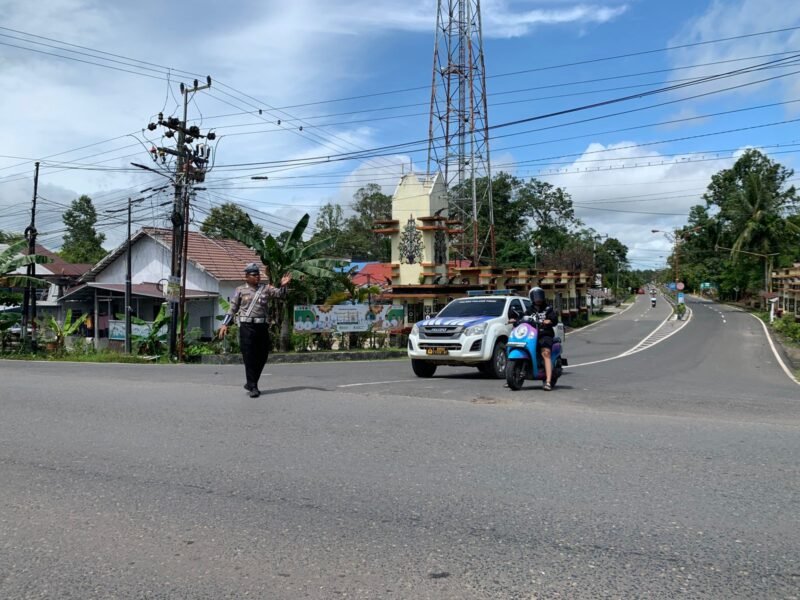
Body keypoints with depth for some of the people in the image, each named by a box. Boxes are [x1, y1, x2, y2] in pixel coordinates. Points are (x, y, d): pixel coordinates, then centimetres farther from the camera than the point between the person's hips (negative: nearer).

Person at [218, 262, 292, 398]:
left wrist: (283, 285, -18)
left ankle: (250, 383, 26)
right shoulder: (240, 290, 6)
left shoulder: (265, 288, 12)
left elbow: (280, 294, 3)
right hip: (247, 327, -3)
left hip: (262, 326, 4)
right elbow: (232, 309, 8)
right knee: (249, 357, -5)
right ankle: (253, 387, 0)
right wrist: (225, 324, 1)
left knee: (262, 356, 9)